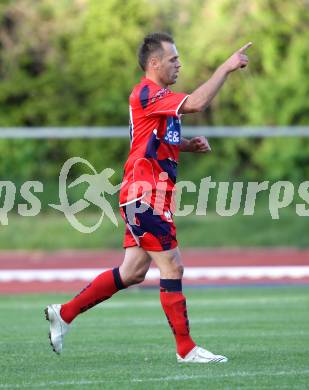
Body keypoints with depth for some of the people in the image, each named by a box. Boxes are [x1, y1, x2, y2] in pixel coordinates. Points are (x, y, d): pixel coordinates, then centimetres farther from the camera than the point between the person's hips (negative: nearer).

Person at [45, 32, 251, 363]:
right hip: (145, 195, -10)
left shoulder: (158, 97, 18)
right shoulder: (146, 93, -14)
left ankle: (64, 313, 18)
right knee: (172, 267, -7)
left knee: (133, 271, 10)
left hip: (148, 196, 10)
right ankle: (186, 349, -3)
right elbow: (196, 103, -27)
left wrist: (188, 145, 11)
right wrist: (226, 67, -21)